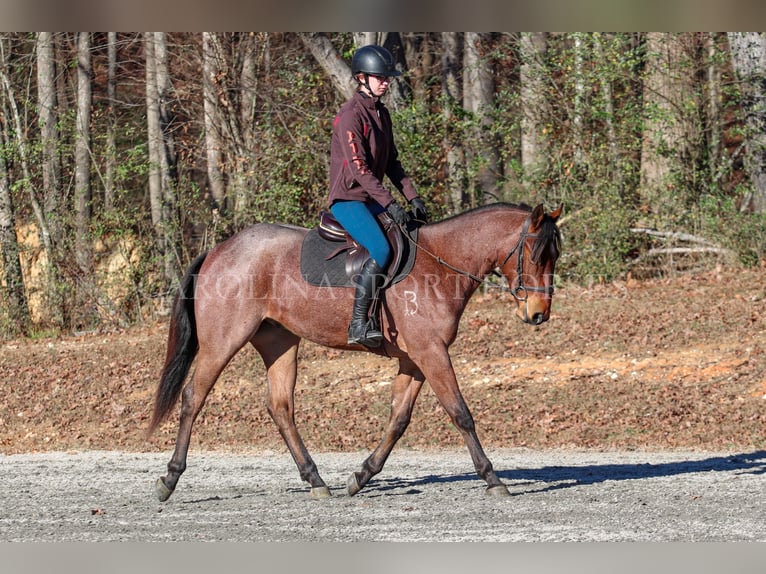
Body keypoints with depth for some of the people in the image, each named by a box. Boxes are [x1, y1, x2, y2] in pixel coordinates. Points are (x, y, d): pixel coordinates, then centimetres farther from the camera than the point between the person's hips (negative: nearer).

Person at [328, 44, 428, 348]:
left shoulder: (381, 113, 13)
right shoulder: (350, 115, -15)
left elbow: (391, 162, 17)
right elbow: (359, 168, -21)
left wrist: (413, 197, 5)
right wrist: (389, 204, -25)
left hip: (372, 199, 9)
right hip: (348, 199, -9)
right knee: (382, 251, -28)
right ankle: (358, 325, -27)